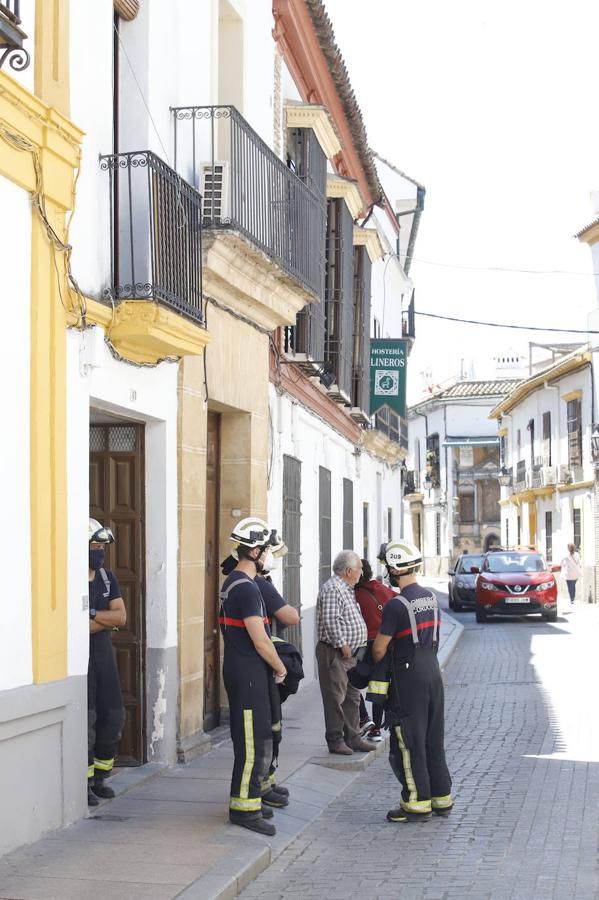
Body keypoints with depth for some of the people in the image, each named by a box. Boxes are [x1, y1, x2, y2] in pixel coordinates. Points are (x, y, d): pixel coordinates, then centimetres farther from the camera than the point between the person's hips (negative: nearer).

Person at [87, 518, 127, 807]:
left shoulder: (108, 578, 10)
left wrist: (92, 615, -14)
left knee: (113, 717, 8)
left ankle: (100, 777, 22)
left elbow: (121, 616, 0)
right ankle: (84, 783, 4)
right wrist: (107, 620, -12)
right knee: (86, 720, -6)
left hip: (105, 654, 7)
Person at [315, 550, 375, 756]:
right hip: (334, 653, -10)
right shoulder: (332, 589, -16)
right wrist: (342, 644, -20)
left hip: (349, 653, 10)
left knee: (352, 697, 14)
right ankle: (335, 740, 3)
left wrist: (351, 645, 17)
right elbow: (330, 621, -24)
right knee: (335, 698, -3)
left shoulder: (347, 589, 17)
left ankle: (352, 738, 21)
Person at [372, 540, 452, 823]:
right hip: (433, 673, 8)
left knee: (409, 742, 2)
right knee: (433, 739, 15)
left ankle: (418, 803, 7)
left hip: (409, 679, -8)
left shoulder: (397, 605, -17)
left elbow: (379, 649, -13)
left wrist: (376, 663, 8)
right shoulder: (431, 597, 7)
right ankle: (441, 798, 22)